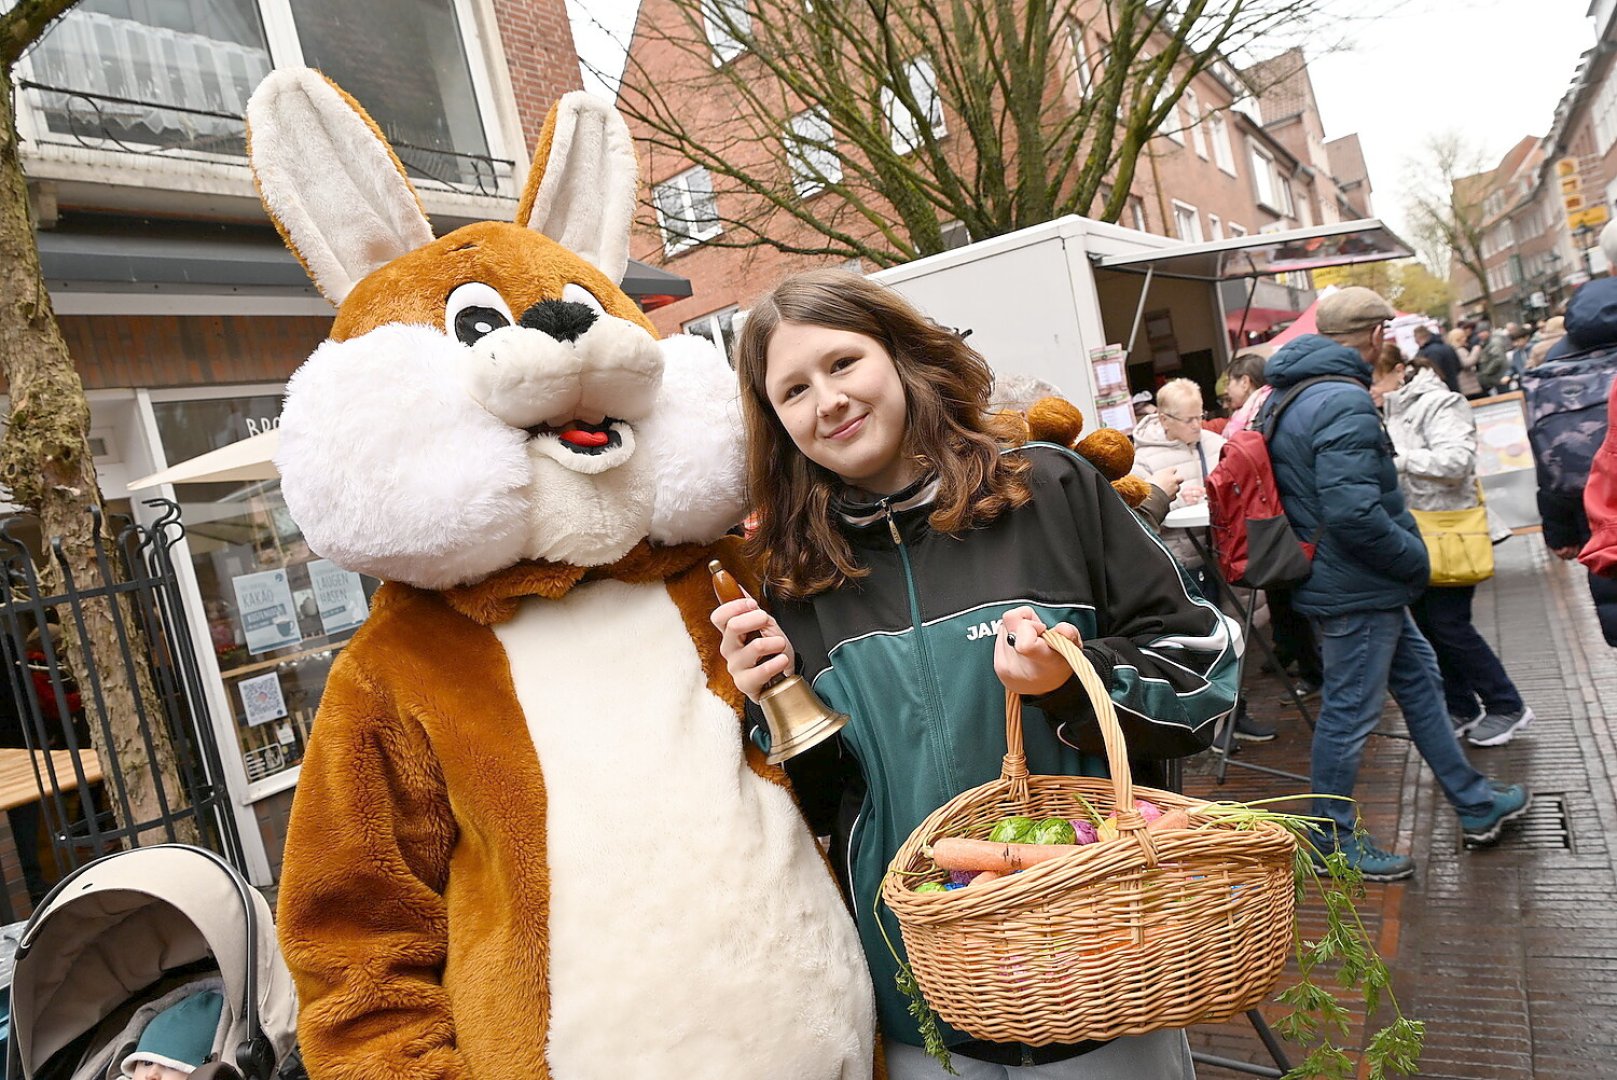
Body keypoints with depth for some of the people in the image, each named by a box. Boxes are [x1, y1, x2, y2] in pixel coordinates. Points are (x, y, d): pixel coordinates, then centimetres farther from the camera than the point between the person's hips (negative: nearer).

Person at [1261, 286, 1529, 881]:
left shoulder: (1288, 394, 9)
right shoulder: (1344, 403, -23)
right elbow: (1354, 513, -31)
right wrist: (1415, 557, -14)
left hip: (1363, 585, 11)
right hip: (1357, 588, -11)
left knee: (1419, 679, 23)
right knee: (1349, 711, 2)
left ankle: (1475, 803, 39)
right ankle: (1333, 840, 17)